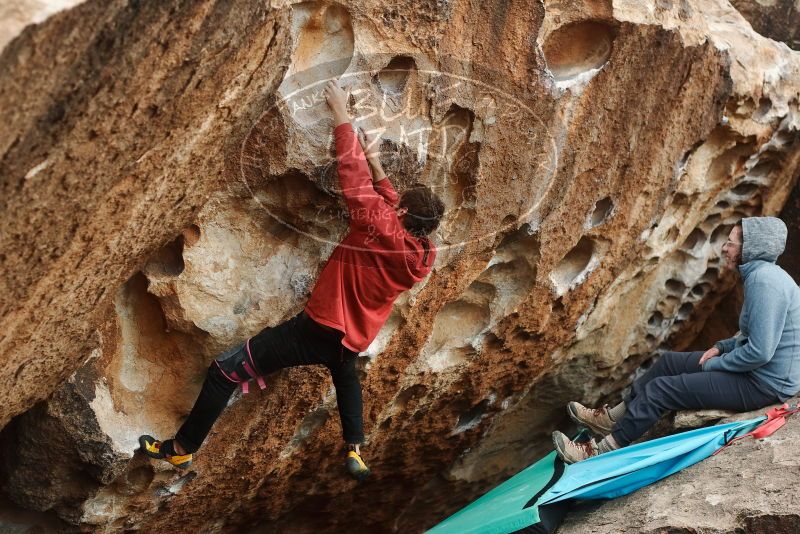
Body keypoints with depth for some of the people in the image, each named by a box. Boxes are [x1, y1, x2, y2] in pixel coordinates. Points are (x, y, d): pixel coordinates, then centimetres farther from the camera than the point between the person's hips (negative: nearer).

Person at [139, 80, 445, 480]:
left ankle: (182, 448, 3)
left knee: (226, 370, -3)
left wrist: (341, 115, -12)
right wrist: (376, 163, 15)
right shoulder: (421, 255, -2)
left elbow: (354, 180, -19)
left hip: (319, 328, -8)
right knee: (345, 371, 44)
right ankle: (355, 450, 38)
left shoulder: (380, 229, -22)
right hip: (354, 338, 8)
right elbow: (390, 200, 15)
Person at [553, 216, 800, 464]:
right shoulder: (762, 274, 8)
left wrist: (713, 364, -14)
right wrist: (722, 346, 6)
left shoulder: (765, 281, -25)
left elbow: (760, 352, -28)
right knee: (669, 361, 15)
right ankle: (611, 418, 26)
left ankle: (601, 452, 2)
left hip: (764, 385, -10)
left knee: (660, 389, -9)